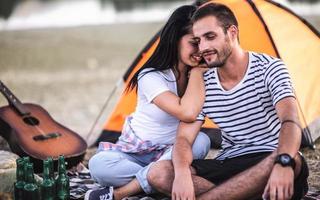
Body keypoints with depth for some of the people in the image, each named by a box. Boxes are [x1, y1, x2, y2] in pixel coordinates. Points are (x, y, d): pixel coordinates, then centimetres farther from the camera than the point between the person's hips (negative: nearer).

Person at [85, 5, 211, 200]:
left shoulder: (201, 78, -3)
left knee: (201, 141, -31)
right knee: (98, 164, -34)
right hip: (135, 153, -5)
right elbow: (187, 113, -36)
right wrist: (196, 71, -24)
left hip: (169, 152, 5)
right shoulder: (151, 77, -22)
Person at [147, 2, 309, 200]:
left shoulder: (269, 68, -10)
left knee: (293, 161, -41)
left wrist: (283, 163, -47)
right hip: (228, 165, 3)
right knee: (158, 174, -18)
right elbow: (184, 138, -3)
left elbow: (290, 121, -25)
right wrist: (182, 172, -28)